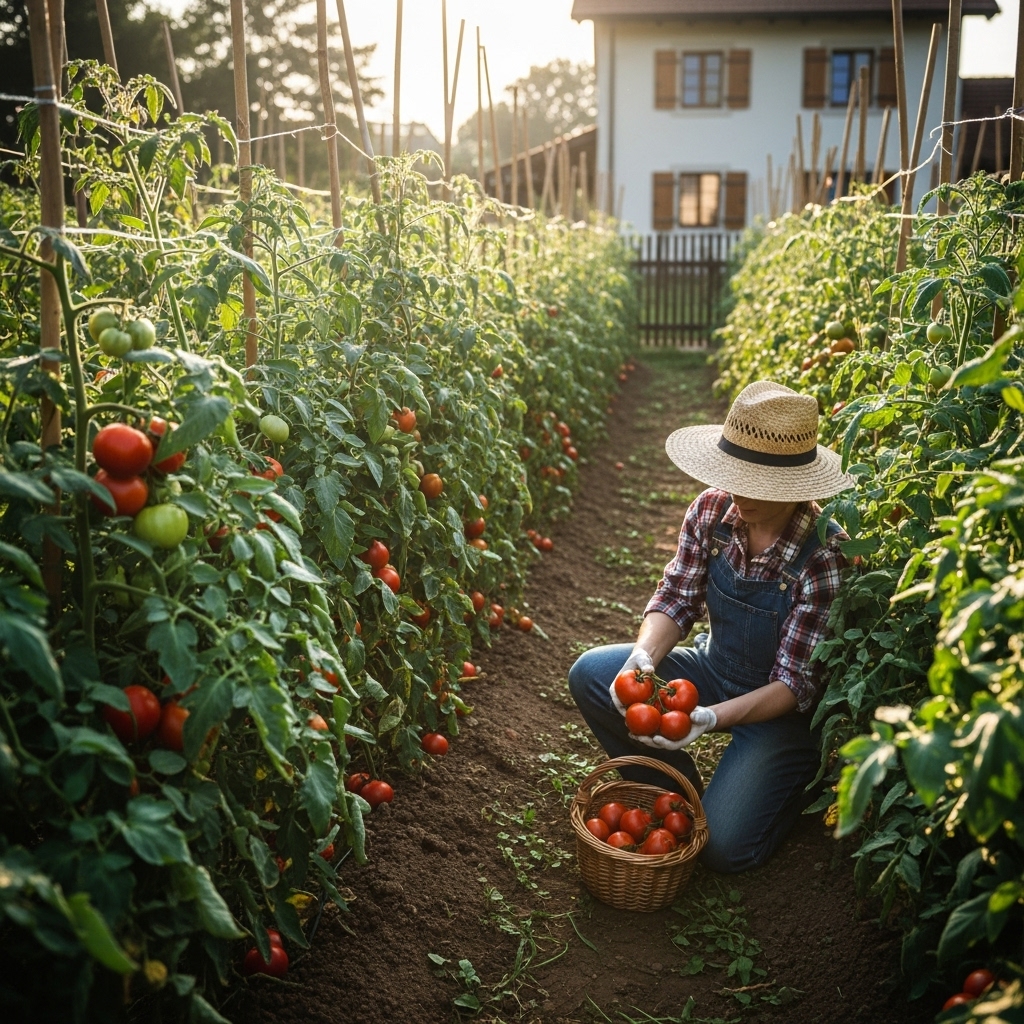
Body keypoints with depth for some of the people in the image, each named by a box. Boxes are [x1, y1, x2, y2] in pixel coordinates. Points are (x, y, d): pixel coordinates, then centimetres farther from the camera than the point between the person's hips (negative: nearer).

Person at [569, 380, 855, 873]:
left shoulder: (824, 557, -29)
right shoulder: (712, 510, -15)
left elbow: (795, 686, -24)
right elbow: (676, 598, -6)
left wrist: (711, 718, -39)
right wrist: (644, 658, -27)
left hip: (782, 708, -5)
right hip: (714, 667, 5)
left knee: (724, 845, -16)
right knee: (590, 675, -14)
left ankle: (798, 777, 17)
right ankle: (677, 793, 6)